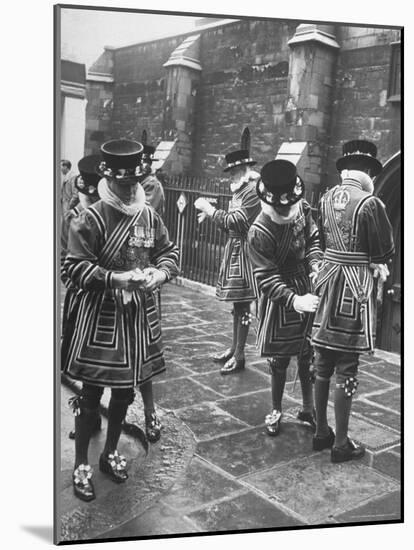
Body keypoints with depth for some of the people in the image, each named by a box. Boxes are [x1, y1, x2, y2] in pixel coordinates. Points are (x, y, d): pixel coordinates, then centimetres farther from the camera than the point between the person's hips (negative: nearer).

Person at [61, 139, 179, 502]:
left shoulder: (149, 216, 3)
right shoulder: (89, 220, -12)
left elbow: (169, 251, 11)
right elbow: (75, 267, -15)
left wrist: (161, 272, -11)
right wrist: (116, 278, -25)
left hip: (139, 315, 5)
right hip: (99, 317, -5)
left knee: (125, 388, 16)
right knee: (91, 393, 3)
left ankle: (111, 452, 37)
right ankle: (81, 465, 21)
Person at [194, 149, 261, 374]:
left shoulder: (254, 190, -15)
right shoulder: (239, 189, 14)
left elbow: (235, 221, -22)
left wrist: (209, 208, -15)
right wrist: (211, 213, 5)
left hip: (244, 252, -9)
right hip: (234, 249, 9)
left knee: (242, 303, -3)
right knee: (237, 303, 15)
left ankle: (239, 356, 5)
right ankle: (234, 348, 25)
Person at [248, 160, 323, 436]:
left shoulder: (302, 208, -8)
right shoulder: (260, 232, -24)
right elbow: (268, 278, -23)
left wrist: (315, 266, -9)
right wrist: (294, 300, -34)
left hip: (306, 289, 5)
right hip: (280, 299, -5)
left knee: (307, 354, 14)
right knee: (279, 358, 7)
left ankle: (308, 408, 31)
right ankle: (276, 411, 27)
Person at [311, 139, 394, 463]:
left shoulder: (327, 198, 5)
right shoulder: (370, 203, -13)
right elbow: (386, 251, -8)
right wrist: (372, 261, 11)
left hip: (328, 281, 6)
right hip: (355, 286, -6)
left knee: (323, 363, 14)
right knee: (346, 369, 2)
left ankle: (321, 431, 28)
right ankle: (341, 443, 13)